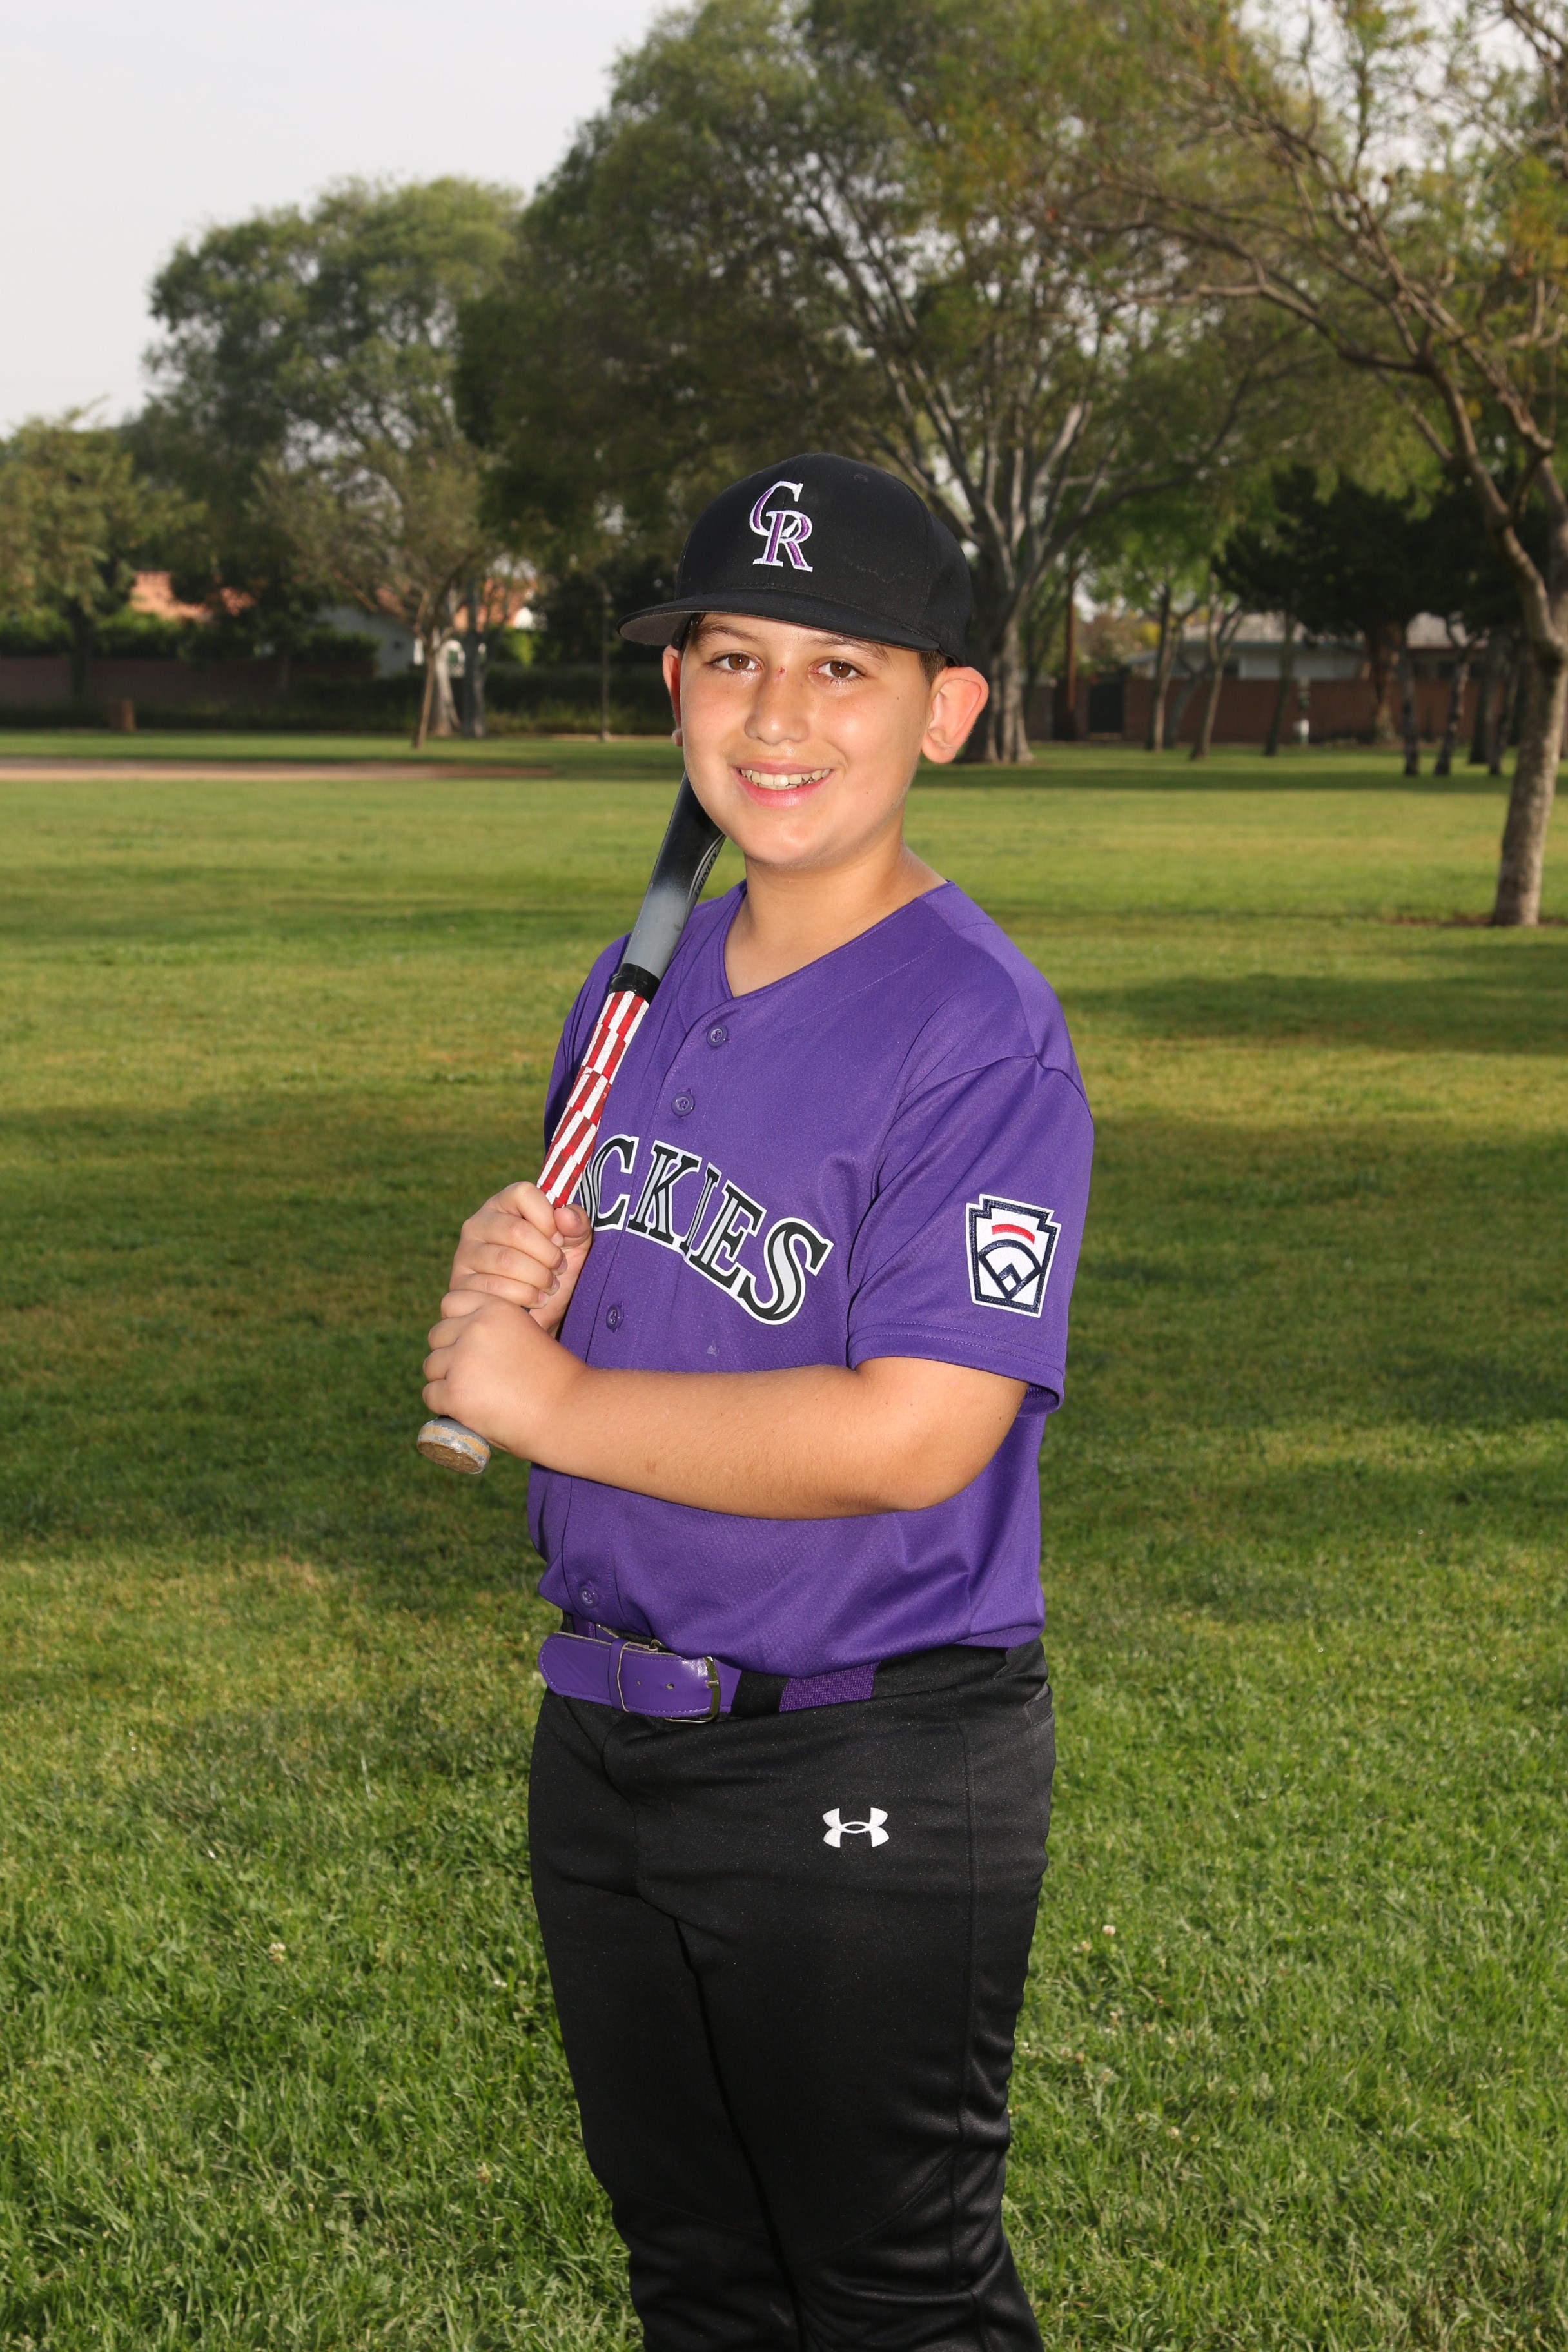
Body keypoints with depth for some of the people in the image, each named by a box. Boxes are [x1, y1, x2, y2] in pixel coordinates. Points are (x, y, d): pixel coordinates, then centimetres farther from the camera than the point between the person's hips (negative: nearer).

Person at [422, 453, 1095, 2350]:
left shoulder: (980, 1033, -19)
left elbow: (911, 1437, -27)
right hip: (604, 1741, 8)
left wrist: (556, 1404, -18)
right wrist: (509, 1288, -7)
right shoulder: (637, 983, 7)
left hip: (869, 1782, -7)